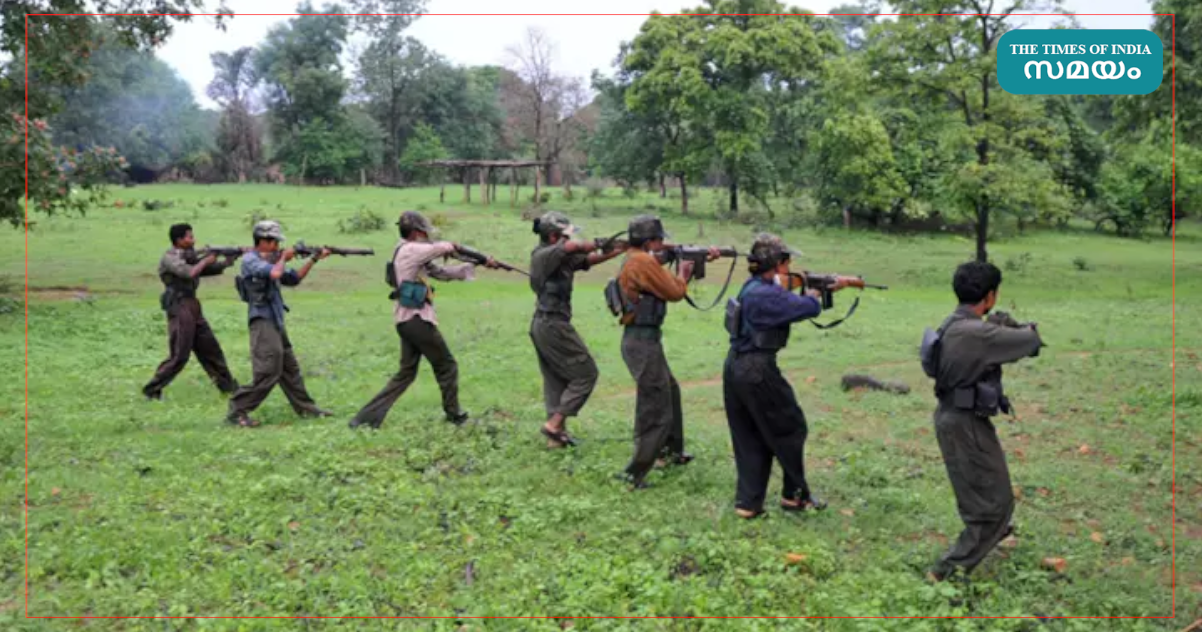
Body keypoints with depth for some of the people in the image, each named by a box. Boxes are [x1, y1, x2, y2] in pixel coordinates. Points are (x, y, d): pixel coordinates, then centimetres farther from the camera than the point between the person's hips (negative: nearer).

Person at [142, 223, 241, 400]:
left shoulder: (189, 256, 13)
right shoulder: (170, 257, -11)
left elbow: (212, 270, 13)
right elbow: (189, 273, -26)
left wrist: (226, 262, -4)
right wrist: (205, 261, -12)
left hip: (193, 307, 9)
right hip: (180, 309, -9)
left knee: (210, 348, 13)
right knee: (179, 356, -7)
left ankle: (227, 385, 22)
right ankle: (152, 389, 3)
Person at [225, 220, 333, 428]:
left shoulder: (270, 259, 14)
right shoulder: (250, 259, -11)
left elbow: (294, 279, 19)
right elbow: (274, 274, -27)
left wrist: (314, 259, 13)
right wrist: (283, 258, -8)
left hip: (275, 321, 9)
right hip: (263, 321, -9)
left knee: (290, 368, 14)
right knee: (268, 372, -12)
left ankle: (305, 407, 23)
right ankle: (237, 411, -5)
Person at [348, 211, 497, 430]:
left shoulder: (414, 255, 16)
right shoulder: (410, 250, -12)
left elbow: (442, 272, 18)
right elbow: (443, 248, -14)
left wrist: (476, 265, 16)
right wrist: (450, 245, 12)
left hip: (407, 320, 9)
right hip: (417, 320, -9)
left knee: (406, 373, 13)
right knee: (447, 367, 7)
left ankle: (366, 417, 8)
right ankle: (455, 415, 20)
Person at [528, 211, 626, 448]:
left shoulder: (563, 259, 12)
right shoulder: (544, 255, -14)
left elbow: (590, 259, 8)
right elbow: (573, 247, -30)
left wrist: (623, 249, 1)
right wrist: (599, 243, -17)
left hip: (541, 325, 9)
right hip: (553, 325, -9)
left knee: (555, 380, 13)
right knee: (585, 374, -1)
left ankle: (556, 434, 17)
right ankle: (555, 423, -2)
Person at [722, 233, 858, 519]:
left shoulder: (755, 287, 9)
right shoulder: (766, 294, -21)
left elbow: (784, 303, 16)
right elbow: (810, 307, -19)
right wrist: (814, 293, 4)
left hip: (736, 368, 9)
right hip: (757, 372, -9)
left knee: (749, 438, 14)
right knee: (791, 430, 9)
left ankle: (748, 503, 16)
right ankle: (795, 495, 21)